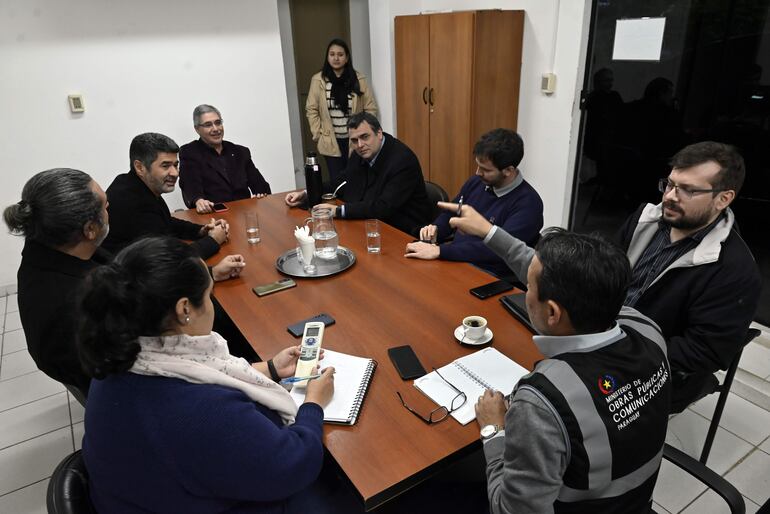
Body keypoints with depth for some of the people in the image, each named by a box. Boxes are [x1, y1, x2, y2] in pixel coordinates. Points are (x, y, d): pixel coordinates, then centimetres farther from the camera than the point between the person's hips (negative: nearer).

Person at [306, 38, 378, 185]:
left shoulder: (359, 79, -1)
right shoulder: (318, 80, -2)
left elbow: (371, 109, 3)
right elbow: (311, 110, 2)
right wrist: (318, 135, -3)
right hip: (331, 142, 0)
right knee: (336, 181, 5)